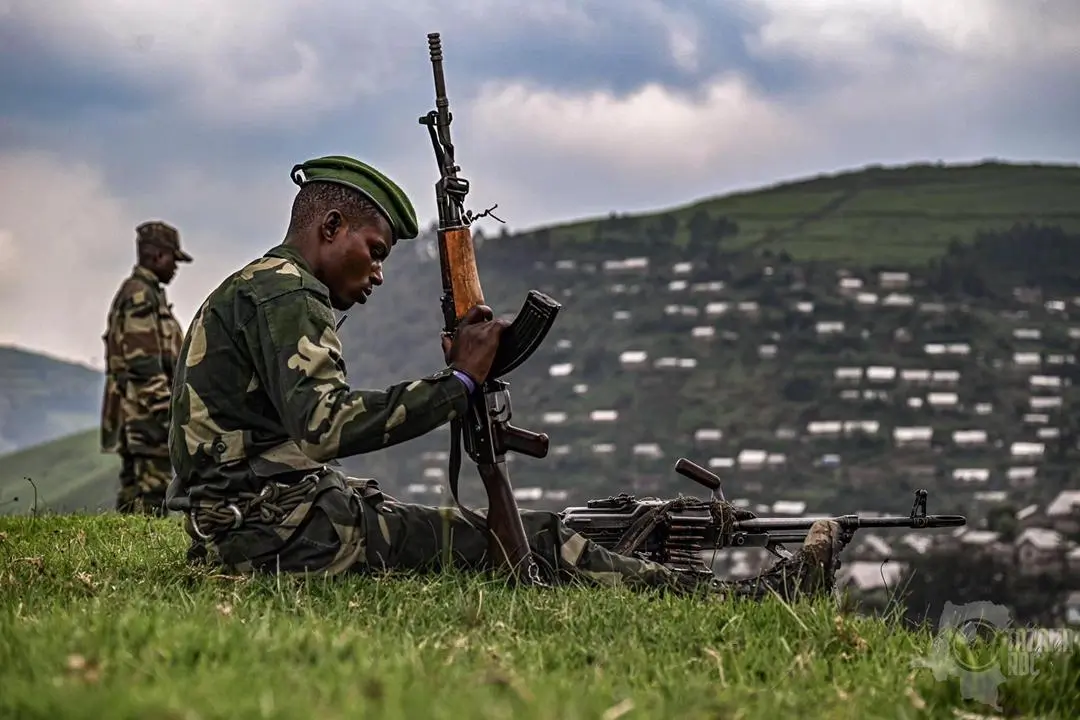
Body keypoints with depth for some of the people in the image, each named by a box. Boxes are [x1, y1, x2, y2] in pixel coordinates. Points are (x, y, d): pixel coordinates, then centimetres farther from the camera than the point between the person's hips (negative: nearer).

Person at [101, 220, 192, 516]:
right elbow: (143, 361, -19)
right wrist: (164, 407, -21)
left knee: (134, 488, 11)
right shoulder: (141, 295, -11)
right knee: (152, 485, -12)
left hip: (132, 412, 11)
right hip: (146, 408, -11)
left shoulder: (134, 292, 22)